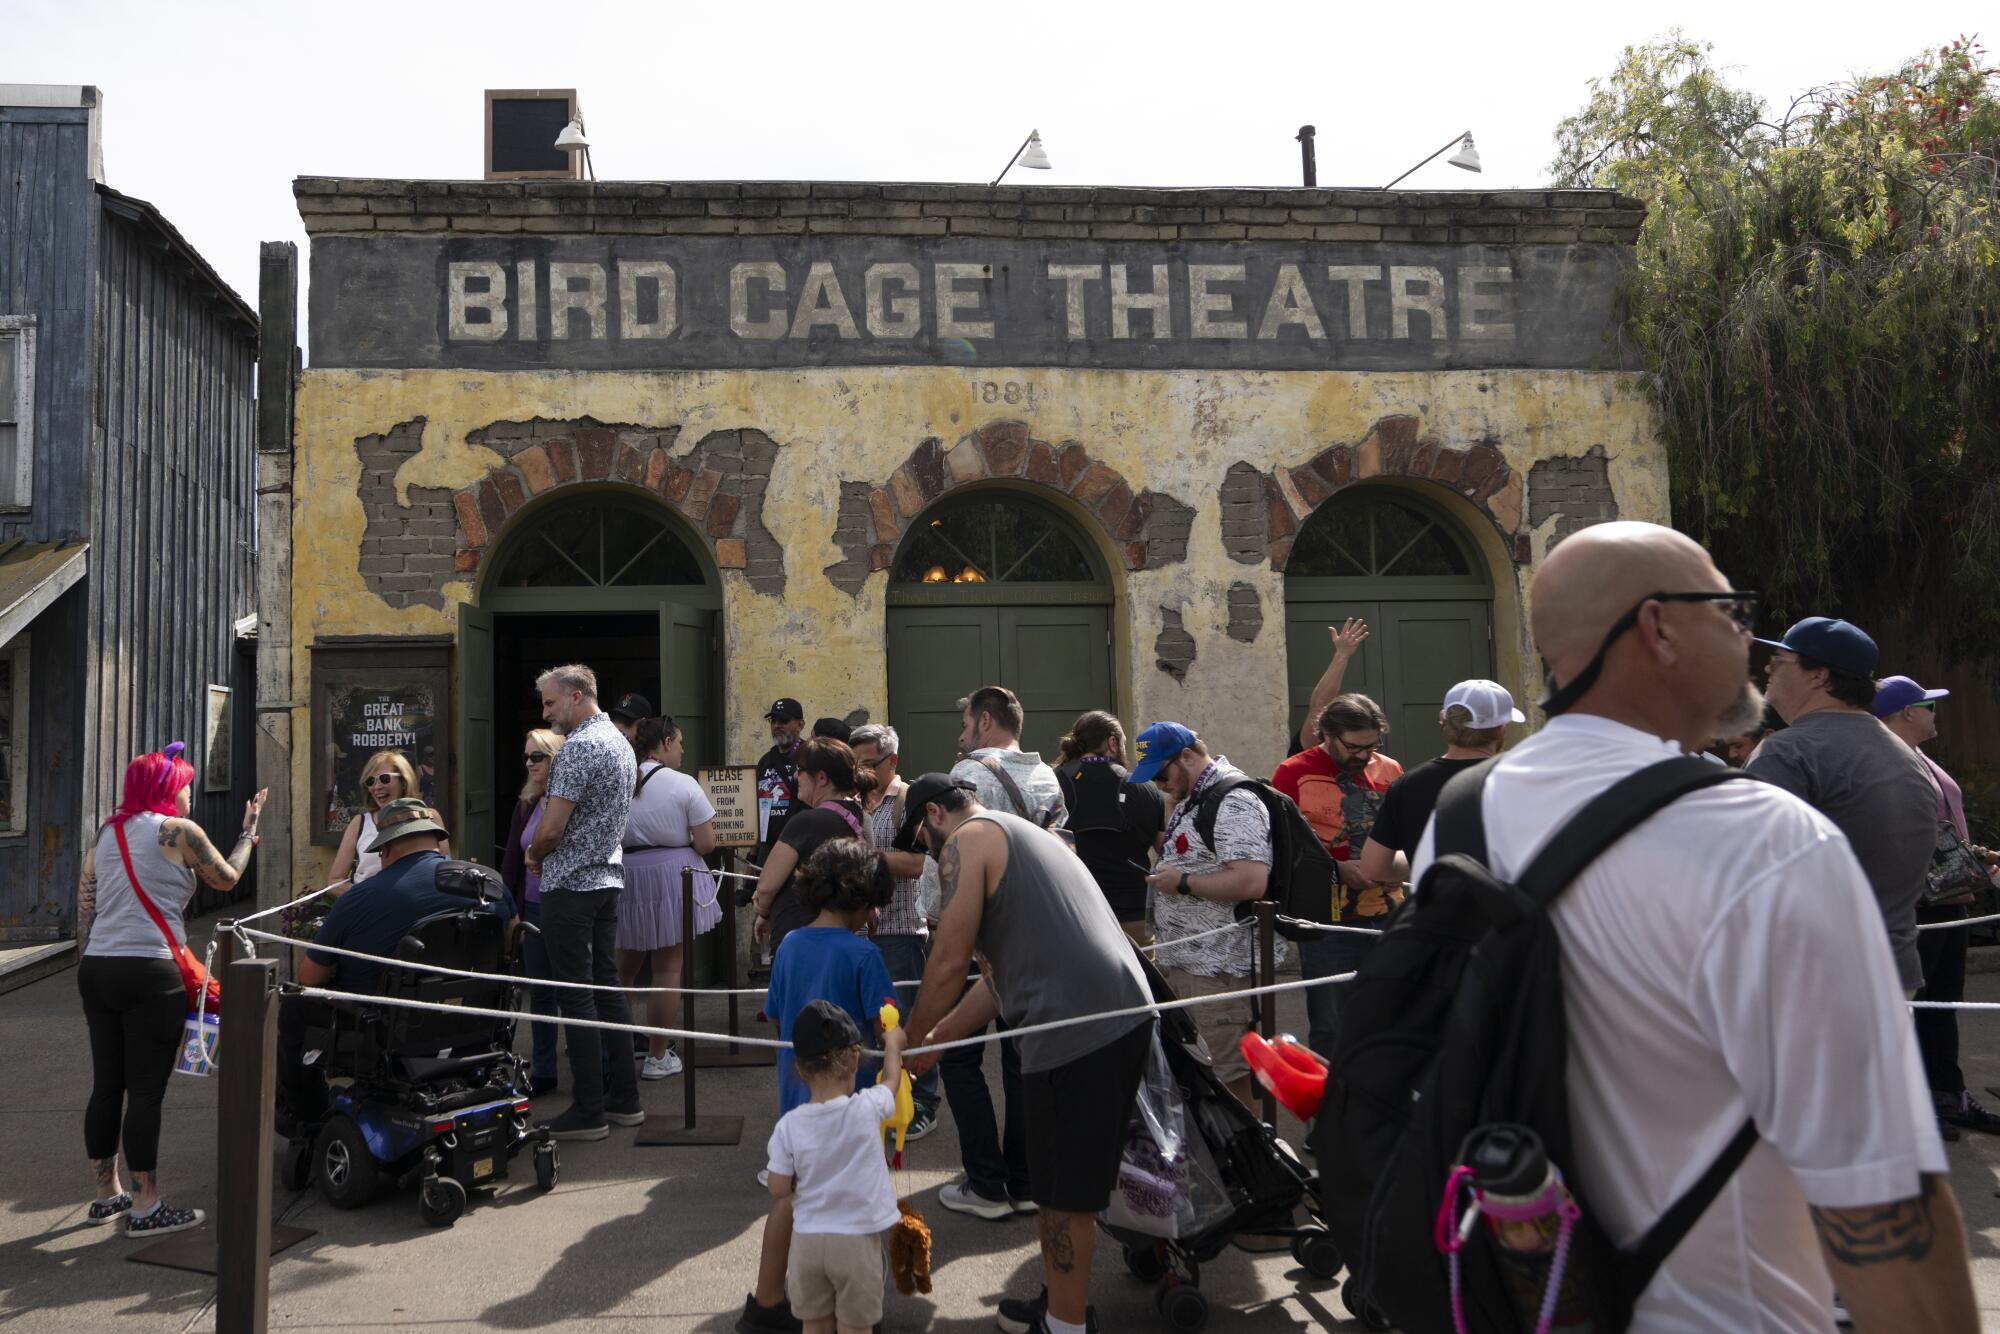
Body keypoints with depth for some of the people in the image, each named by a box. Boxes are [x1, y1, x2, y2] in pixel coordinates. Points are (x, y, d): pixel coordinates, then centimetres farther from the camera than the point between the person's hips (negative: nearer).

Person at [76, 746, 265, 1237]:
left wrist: (87, 965, 19)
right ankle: (146, 1209, 4)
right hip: (149, 973, -7)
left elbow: (84, 908, 13)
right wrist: (249, 832, 23)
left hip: (96, 969, 7)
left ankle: (107, 1194, 26)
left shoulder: (105, 834, 14)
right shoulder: (178, 830, -5)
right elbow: (226, 878, 9)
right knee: (146, 1090, -2)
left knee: (106, 1086, 14)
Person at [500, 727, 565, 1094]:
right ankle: (543, 1071, 22)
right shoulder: (525, 804, 9)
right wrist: (509, 912, 8)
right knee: (539, 993, 12)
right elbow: (511, 860, 11)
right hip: (534, 910, 6)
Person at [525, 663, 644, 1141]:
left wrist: (534, 856, 1)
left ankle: (588, 1111, 1)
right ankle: (623, 1098, 18)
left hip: (570, 885, -9)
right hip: (609, 877, 9)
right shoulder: (621, 743, 14)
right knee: (607, 987, 13)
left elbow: (551, 828, -20)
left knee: (576, 996, -4)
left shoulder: (578, 747, -17)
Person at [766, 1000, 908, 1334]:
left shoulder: (789, 1125, -11)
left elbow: (779, 1191, -4)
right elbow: (892, 1078, 6)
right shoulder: (867, 1108, -16)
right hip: (857, 1240, -2)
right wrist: (893, 1043, 24)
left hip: (807, 1239, 2)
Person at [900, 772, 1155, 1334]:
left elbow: (949, 962, -6)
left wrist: (909, 1039, 9)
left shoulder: (967, 839, -1)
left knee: (1064, 1192, 3)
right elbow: (1001, 972, 27)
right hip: (1126, 1013, 10)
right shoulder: (1023, 833, 27)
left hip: (1075, 1027, -10)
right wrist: (936, 1039, 28)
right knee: (1072, 1181, 22)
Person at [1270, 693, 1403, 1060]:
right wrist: (1337, 870, -14)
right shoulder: (1294, 774, -3)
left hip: (1389, 916, 4)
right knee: (1331, 1028, 2)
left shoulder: (1389, 770, 11)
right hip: (1330, 921, -4)